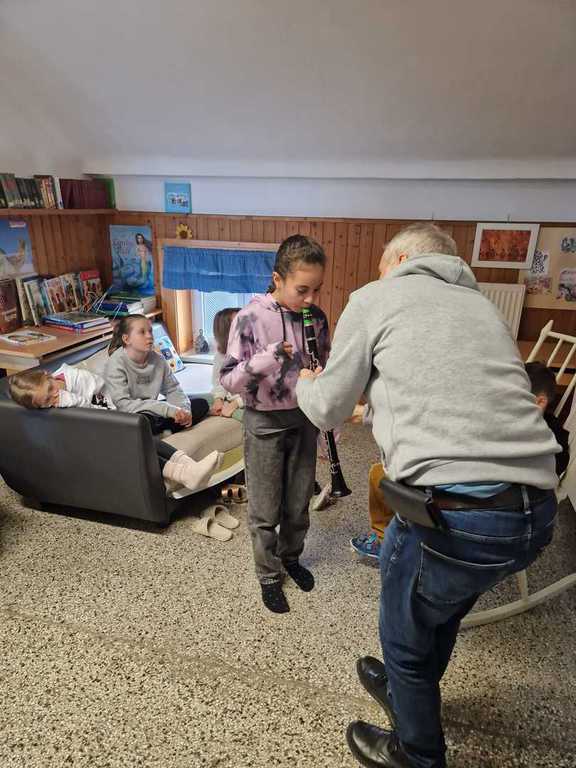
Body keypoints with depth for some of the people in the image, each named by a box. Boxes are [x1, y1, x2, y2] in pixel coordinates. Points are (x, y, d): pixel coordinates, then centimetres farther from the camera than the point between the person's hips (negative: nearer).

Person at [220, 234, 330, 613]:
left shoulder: (317, 317, -4)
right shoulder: (250, 318, -17)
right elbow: (228, 380, -17)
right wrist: (267, 358, -33)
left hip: (305, 418, 4)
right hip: (265, 423, -4)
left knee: (299, 502, 19)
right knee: (265, 511, 11)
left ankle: (291, 557, 45)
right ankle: (269, 576, 34)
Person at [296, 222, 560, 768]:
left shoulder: (375, 298, 3)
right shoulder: (480, 305, 20)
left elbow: (327, 411, 7)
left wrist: (305, 383, 29)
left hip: (455, 512, -7)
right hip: (537, 512, 7)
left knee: (405, 635, 23)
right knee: (442, 610, 33)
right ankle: (408, 689, 61)